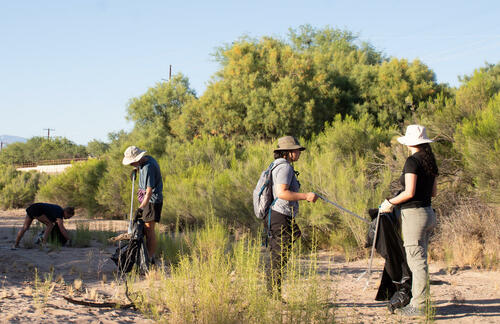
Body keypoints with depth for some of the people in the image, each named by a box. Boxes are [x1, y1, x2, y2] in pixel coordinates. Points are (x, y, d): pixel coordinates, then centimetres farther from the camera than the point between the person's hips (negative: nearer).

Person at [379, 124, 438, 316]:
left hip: (414, 214, -9)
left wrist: (390, 202, -7)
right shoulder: (430, 161, 11)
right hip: (428, 213, 9)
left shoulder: (413, 161, -14)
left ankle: (419, 305, -2)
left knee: (417, 261, -5)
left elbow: (409, 193, -19)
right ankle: (417, 301, 21)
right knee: (418, 261, 15)